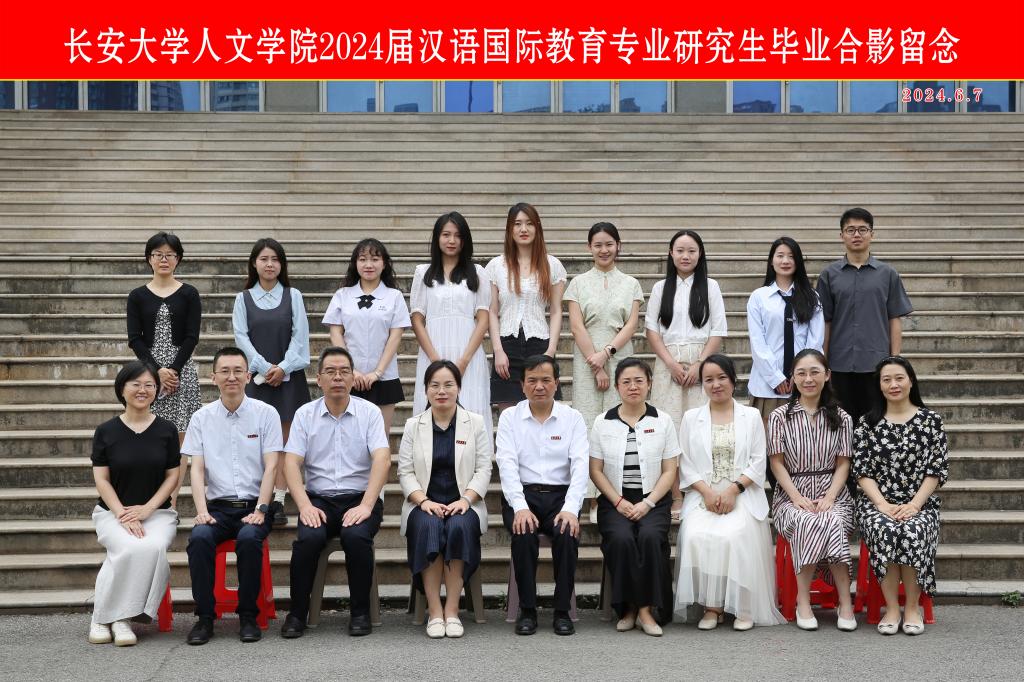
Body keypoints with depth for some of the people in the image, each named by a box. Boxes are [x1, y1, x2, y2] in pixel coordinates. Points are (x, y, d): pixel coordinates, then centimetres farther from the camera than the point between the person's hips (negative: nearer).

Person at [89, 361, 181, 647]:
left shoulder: (167, 430, 4)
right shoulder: (106, 431, 2)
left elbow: (172, 476, 5)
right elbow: (101, 479, 1)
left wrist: (147, 509, -9)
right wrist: (123, 515, -13)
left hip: (157, 511, 1)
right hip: (113, 511, -1)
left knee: (154, 547, -33)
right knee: (131, 548, -33)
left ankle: (120, 617, -18)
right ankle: (102, 615, -14)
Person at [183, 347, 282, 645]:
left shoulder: (265, 413, 4)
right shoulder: (201, 418, 10)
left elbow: (271, 466, -2)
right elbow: (197, 468, 4)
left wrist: (260, 510, -13)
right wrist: (202, 510, -12)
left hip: (254, 505, -2)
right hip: (218, 506, 2)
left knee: (249, 537, -33)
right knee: (199, 537, -29)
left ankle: (248, 615, -15)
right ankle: (204, 617, -16)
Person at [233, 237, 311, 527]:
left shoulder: (293, 296, 5)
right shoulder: (243, 299, 6)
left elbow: (300, 335, 0)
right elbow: (241, 336, 0)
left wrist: (283, 367, -11)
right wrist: (264, 367, -10)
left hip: (288, 375, 0)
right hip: (256, 375, 0)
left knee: (283, 439, 1)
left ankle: (279, 501, 3)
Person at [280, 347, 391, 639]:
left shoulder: (370, 412, 2)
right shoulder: (305, 414, 7)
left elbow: (382, 460, -9)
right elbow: (291, 463, -1)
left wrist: (366, 506, -22)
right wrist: (304, 505, -16)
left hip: (360, 497, -1)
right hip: (319, 499, 1)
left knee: (356, 535, -31)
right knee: (308, 537, -29)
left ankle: (361, 612, -11)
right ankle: (297, 613, -10)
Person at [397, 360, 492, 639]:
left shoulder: (476, 423, 8)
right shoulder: (413, 425, 10)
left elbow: (483, 469, 2)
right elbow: (405, 471, 4)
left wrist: (465, 500, -15)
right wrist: (424, 501, -13)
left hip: (463, 503, 0)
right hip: (425, 504, 1)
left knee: (459, 527, -34)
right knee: (428, 527, -33)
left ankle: (452, 609, -25)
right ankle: (433, 610, -26)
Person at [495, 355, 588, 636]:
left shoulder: (573, 418, 7)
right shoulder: (509, 417, 6)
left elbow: (580, 466, -4)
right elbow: (507, 465, -5)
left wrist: (570, 509, -19)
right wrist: (520, 507, -20)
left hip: (561, 495, 1)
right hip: (522, 495, 0)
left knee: (567, 532, -29)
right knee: (524, 533, -30)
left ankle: (562, 611, -14)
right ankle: (527, 610, -14)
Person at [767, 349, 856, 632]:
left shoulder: (841, 418, 10)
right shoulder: (779, 417, 5)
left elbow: (843, 464, 6)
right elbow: (777, 463, 1)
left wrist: (829, 497, -10)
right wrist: (797, 498, -12)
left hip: (831, 493, 1)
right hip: (792, 495, -1)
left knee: (830, 522, -34)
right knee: (808, 522, -35)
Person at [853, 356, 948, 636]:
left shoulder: (931, 420, 6)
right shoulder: (868, 423, 8)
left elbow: (936, 470, 2)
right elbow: (862, 471, 3)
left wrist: (914, 504, -12)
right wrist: (883, 505, -12)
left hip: (919, 504, 0)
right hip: (877, 503, 0)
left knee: (912, 532, -33)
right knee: (884, 532, -33)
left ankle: (912, 607, -15)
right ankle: (891, 607, -20)